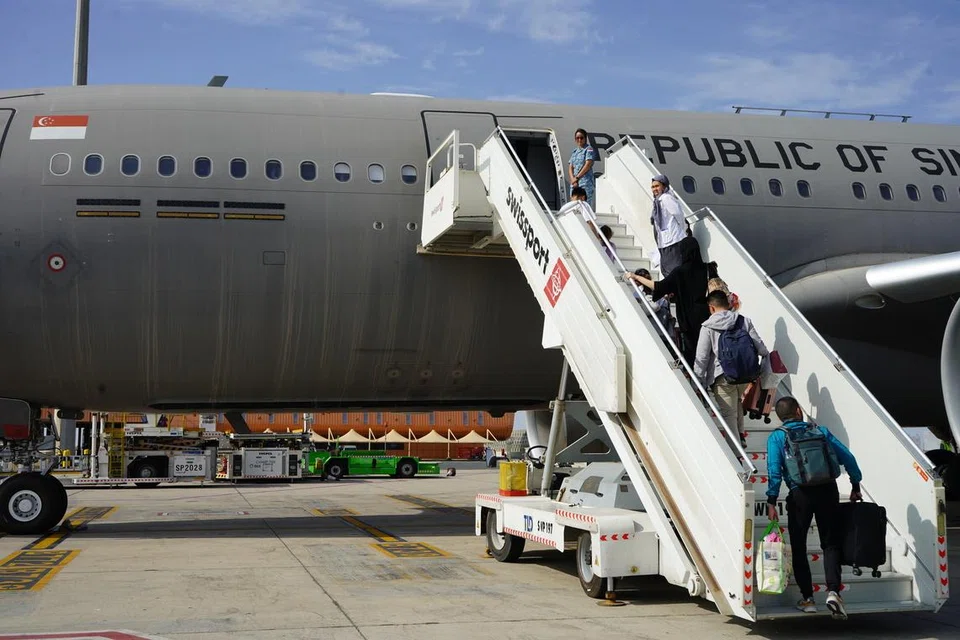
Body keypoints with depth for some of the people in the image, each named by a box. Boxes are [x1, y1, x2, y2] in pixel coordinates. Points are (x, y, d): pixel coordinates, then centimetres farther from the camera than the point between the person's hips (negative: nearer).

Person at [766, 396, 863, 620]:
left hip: (800, 494, -2)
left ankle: (808, 599, 14)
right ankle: (833, 591, -9)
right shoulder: (821, 431, 11)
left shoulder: (777, 437, 4)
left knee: (798, 547, 12)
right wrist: (855, 486, 19)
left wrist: (771, 503, -8)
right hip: (828, 491, 2)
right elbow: (848, 458, 9)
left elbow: (774, 471, -9)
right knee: (831, 543, 10)